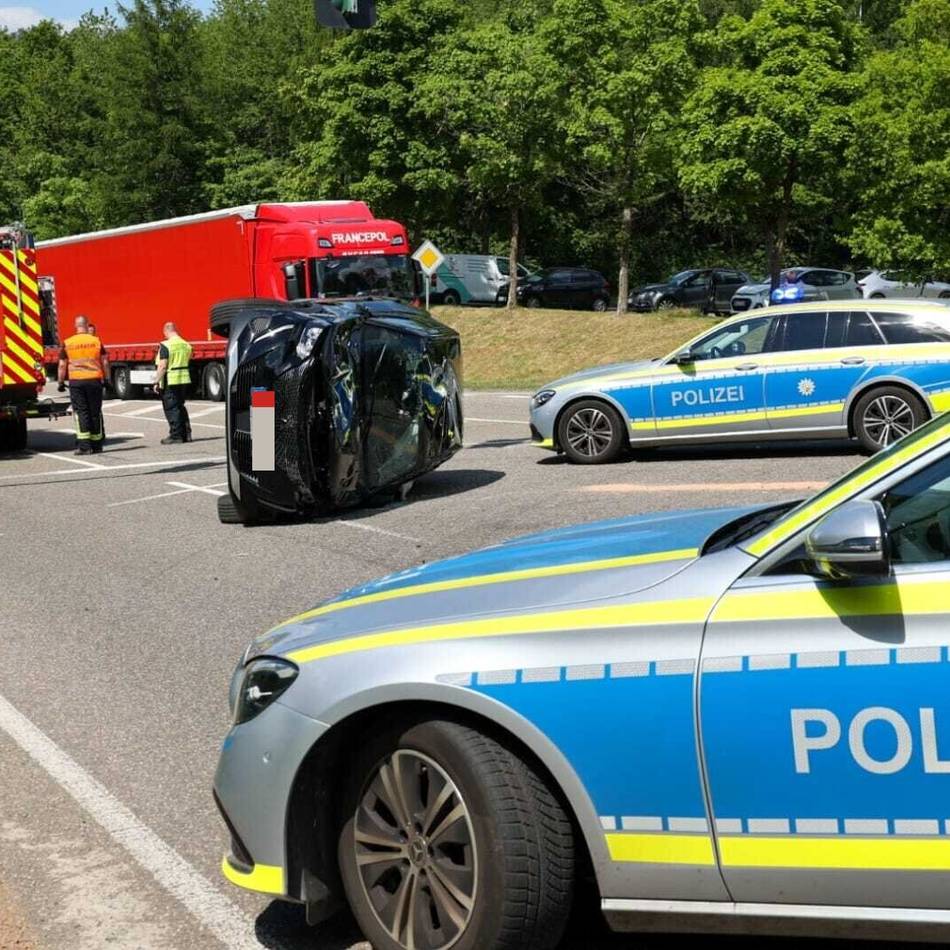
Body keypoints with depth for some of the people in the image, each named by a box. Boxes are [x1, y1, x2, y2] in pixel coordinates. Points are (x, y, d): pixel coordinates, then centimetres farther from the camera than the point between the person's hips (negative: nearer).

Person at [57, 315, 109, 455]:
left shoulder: (67, 343, 1)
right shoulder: (96, 341, 1)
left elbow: (62, 366, 3)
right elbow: (105, 362, 3)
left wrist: (61, 383, 12)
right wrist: (107, 379, 12)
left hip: (76, 381, -1)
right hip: (94, 380, 1)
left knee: (81, 412, 1)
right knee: (95, 413, 9)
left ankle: (84, 446, -10)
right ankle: (96, 444, 16)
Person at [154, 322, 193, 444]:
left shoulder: (166, 346, -14)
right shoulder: (186, 345, 8)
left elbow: (162, 366, -18)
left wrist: (157, 381, -13)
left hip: (170, 381, -7)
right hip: (184, 379, 7)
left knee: (171, 408, 0)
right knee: (181, 407, 17)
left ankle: (176, 435, 0)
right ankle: (186, 433, 17)